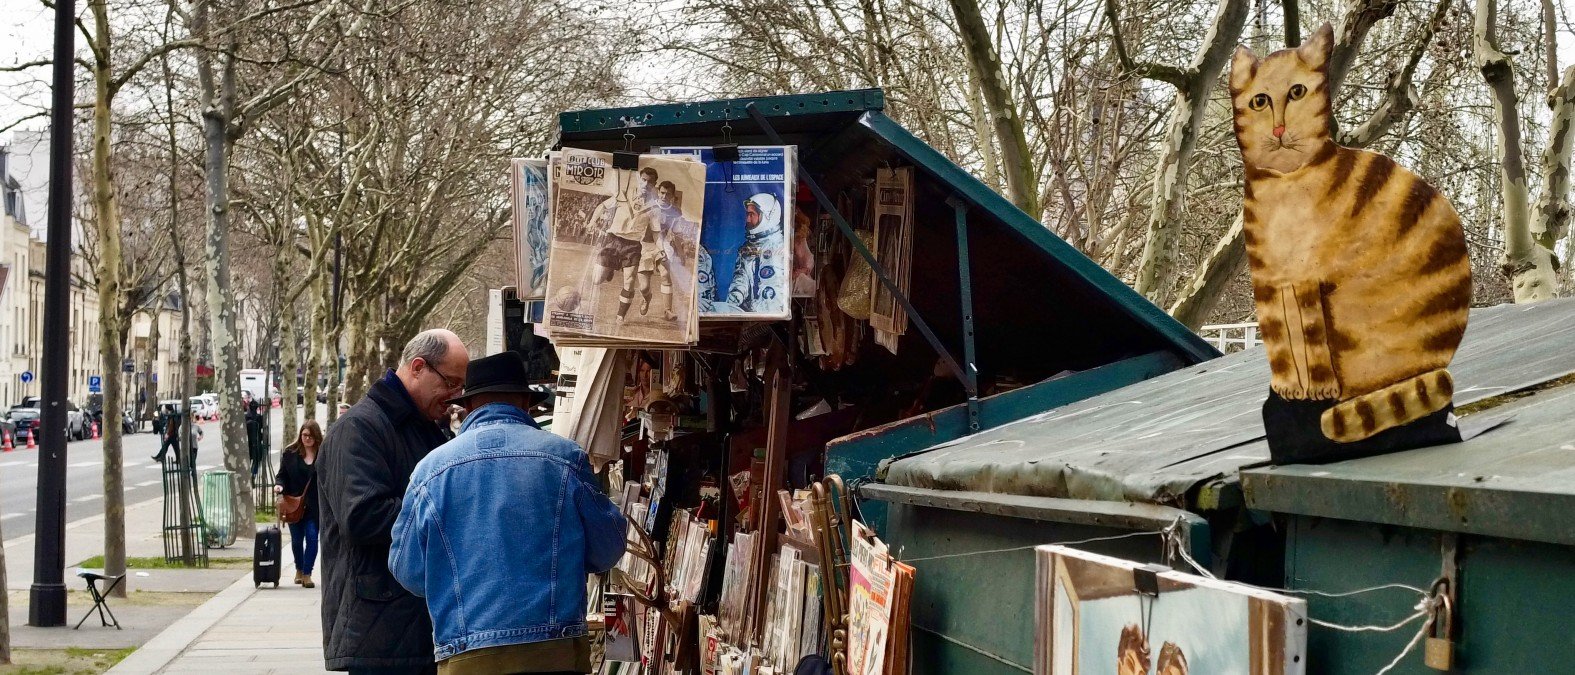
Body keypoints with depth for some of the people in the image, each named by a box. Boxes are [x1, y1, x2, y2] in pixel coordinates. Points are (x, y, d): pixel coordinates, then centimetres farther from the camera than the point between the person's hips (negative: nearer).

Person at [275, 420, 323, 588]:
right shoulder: (290, 453, 2)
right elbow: (282, 475, 9)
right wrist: (280, 486, -12)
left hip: (314, 505, -2)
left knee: (312, 537, -8)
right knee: (296, 539, 12)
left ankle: (307, 573, 0)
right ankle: (299, 569, 32)